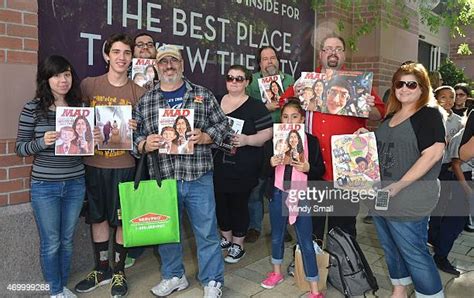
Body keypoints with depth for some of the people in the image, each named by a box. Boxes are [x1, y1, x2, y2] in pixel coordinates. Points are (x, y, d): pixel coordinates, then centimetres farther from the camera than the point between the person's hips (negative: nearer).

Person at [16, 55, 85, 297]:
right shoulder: (32, 109, -7)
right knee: (51, 243, 9)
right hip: (44, 187, -3)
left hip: (75, 184, 3)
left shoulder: (80, 107, 3)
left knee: (67, 240, 16)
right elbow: (20, 148, -4)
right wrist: (42, 143, -22)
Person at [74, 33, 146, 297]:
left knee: (122, 219, 6)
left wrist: (135, 130, -16)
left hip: (124, 164, -1)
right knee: (98, 216, 13)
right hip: (93, 163, 2)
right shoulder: (88, 85, 2)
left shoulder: (139, 92, 0)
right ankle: (102, 270, 31)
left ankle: (119, 271, 25)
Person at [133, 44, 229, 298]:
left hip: (199, 177, -1)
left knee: (207, 231, 7)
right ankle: (173, 276, 37)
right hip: (162, 178, 2)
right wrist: (144, 144, -13)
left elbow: (222, 125, 4)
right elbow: (132, 135, 7)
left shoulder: (203, 95, 5)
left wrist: (204, 137, -13)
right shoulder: (145, 101, 7)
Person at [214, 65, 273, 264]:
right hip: (218, 166, 5)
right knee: (220, 201, 13)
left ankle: (238, 244, 23)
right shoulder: (215, 102, 10)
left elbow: (267, 132, -8)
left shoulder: (255, 107, -4)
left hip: (243, 168, -4)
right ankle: (226, 238, 35)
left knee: (239, 203, 5)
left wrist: (246, 140, -22)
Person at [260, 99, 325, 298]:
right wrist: (271, 164, -17)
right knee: (276, 236, 18)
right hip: (279, 194, 3)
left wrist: (307, 168, -22)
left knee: (306, 242, 1)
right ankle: (277, 272, 42)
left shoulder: (311, 141, -5)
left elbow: (321, 170, -3)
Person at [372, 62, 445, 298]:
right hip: (381, 196, 8)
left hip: (408, 199, -8)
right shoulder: (391, 116, 14)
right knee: (391, 249, 18)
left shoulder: (429, 114, -8)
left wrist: (398, 186, -23)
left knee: (413, 253, -1)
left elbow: (432, 154, -19)